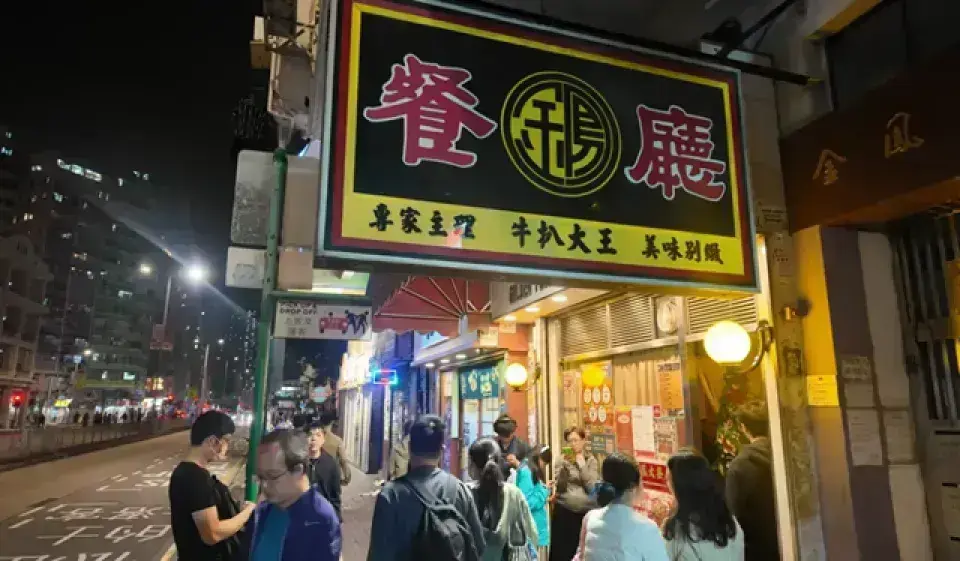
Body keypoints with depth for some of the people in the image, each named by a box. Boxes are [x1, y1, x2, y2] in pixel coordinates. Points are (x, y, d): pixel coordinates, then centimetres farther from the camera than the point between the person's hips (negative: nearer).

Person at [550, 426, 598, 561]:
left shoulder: (591, 460, 3)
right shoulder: (563, 459, 1)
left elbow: (591, 487, -7)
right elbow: (559, 487, -7)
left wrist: (582, 465, -11)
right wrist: (565, 465, -18)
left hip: (586, 512, 1)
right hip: (564, 511, -1)